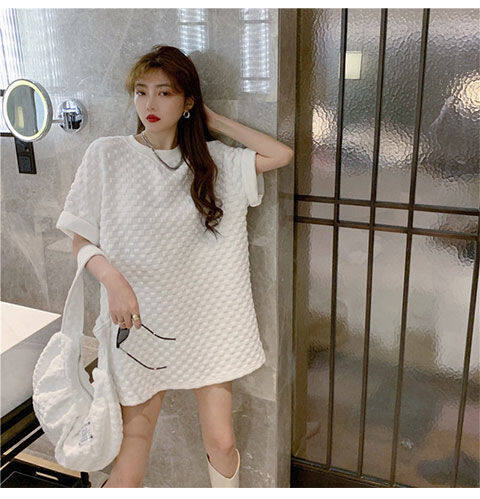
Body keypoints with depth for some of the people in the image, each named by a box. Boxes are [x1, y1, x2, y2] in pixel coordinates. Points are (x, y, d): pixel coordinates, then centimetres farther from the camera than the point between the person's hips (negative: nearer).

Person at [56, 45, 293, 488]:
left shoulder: (211, 160, 4)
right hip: (139, 320, -1)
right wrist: (111, 277, -22)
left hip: (205, 319, 2)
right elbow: (80, 240, -2)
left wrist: (214, 121, 0)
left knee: (222, 443, 8)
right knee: (134, 441, 5)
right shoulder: (107, 155, -3)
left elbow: (282, 155, -2)